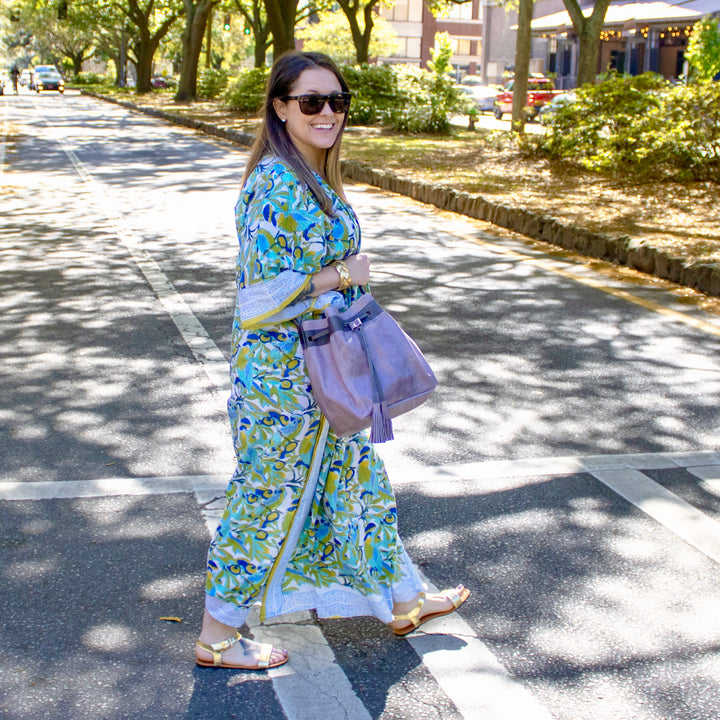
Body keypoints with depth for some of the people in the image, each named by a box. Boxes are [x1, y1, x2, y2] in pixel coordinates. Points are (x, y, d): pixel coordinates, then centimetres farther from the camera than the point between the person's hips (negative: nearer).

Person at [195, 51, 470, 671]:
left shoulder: (311, 177, 7)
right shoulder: (277, 187, -24)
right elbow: (260, 299, -27)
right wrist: (345, 274, -19)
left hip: (322, 371, 10)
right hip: (283, 372, -10)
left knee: (358, 477, 20)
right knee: (268, 497, 4)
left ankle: (402, 600, 38)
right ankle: (217, 638, 22)